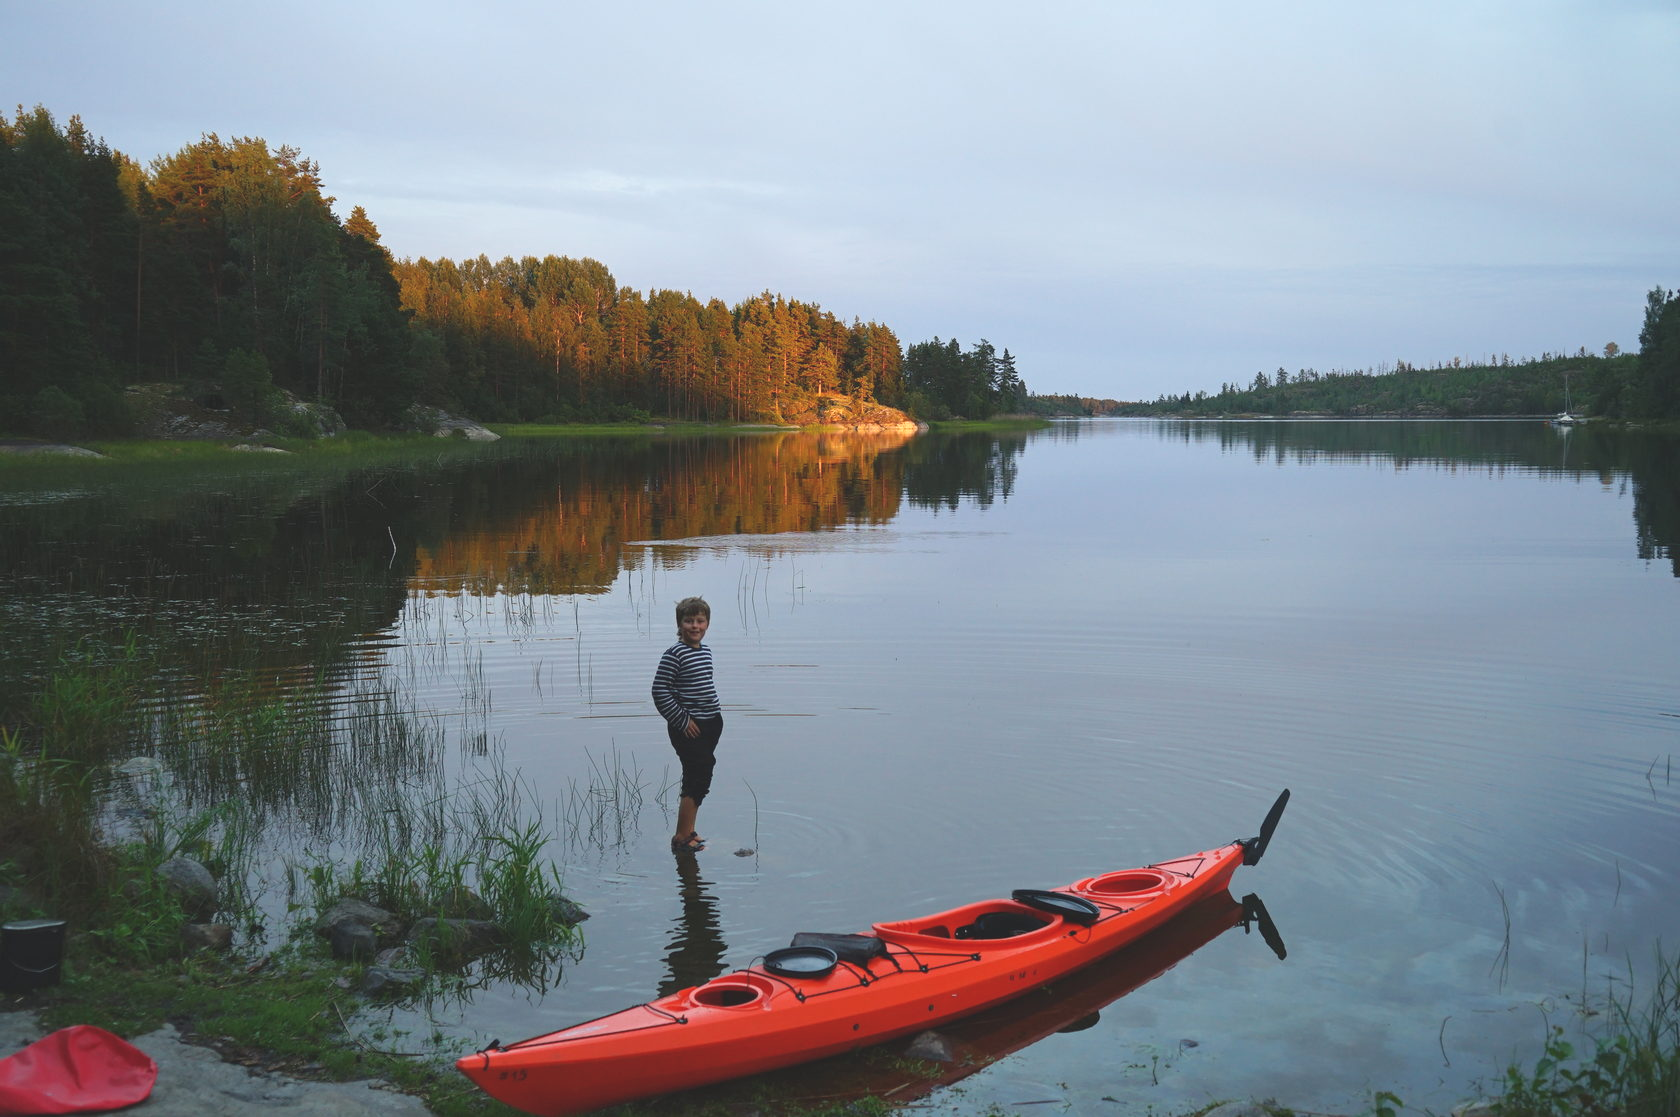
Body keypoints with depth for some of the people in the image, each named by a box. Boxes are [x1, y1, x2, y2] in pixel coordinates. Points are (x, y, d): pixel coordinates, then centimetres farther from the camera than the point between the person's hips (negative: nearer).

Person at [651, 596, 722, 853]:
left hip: (711, 724, 8)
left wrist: (715, 717, 14)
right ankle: (681, 837, 2)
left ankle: (689, 831, 26)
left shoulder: (705, 650, 10)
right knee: (697, 781, -8)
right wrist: (682, 721, -16)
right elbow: (660, 691, -18)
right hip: (688, 728, -8)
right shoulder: (674, 654, -16)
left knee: (700, 779, 14)